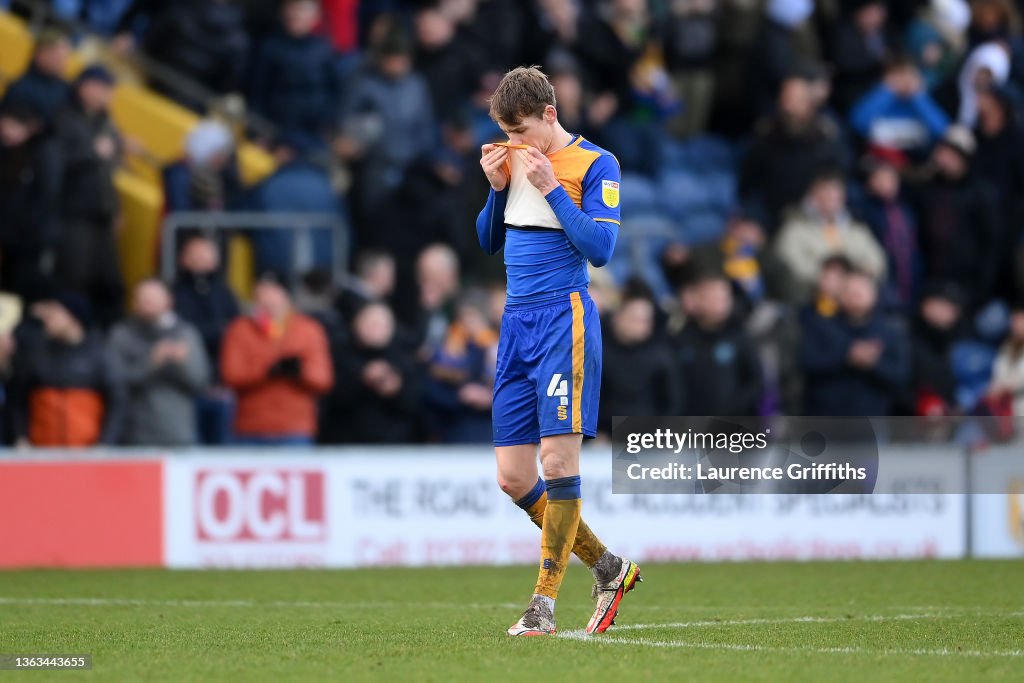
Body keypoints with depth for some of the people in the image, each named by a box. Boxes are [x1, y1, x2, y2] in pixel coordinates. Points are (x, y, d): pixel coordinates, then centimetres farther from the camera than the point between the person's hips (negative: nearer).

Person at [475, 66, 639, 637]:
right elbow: (487, 243, 19)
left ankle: (545, 604, -6)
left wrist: (551, 188, -16)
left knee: (558, 459, -11)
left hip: (564, 319, -7)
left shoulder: (595, 164, -4)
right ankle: (609, 568, 18)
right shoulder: (515, 162, 14)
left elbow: (601, 248, -13)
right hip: (517, 324, 7)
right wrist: (497, 186, 3)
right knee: (513, 477, 3)